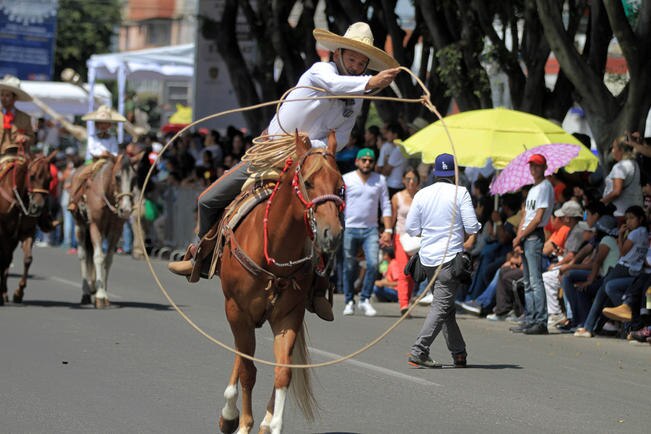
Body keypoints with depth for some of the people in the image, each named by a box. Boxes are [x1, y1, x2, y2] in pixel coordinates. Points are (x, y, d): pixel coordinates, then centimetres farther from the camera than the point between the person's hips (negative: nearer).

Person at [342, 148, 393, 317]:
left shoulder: (380, 180, 7)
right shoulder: (346, 179, 1)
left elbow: (386, 206, 8)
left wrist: (388, 230, 0)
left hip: (370, 229, 1)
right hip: (349, 229, -1)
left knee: (373, 264, -15)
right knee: (349, 268, 4)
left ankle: (365, 299, -2)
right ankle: (349, 301, 17)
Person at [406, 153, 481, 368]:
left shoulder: (421, 194, 3)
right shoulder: (460, 193, -7)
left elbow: (411, 228, 6)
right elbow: (472, 228, -9)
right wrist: (476, 229, 13)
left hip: (427, 258, 5)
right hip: (450, 257, -5)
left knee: (445, 306, 15)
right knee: (441, 306, -6)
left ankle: (458, 353, 20)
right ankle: (418, 351, -17)